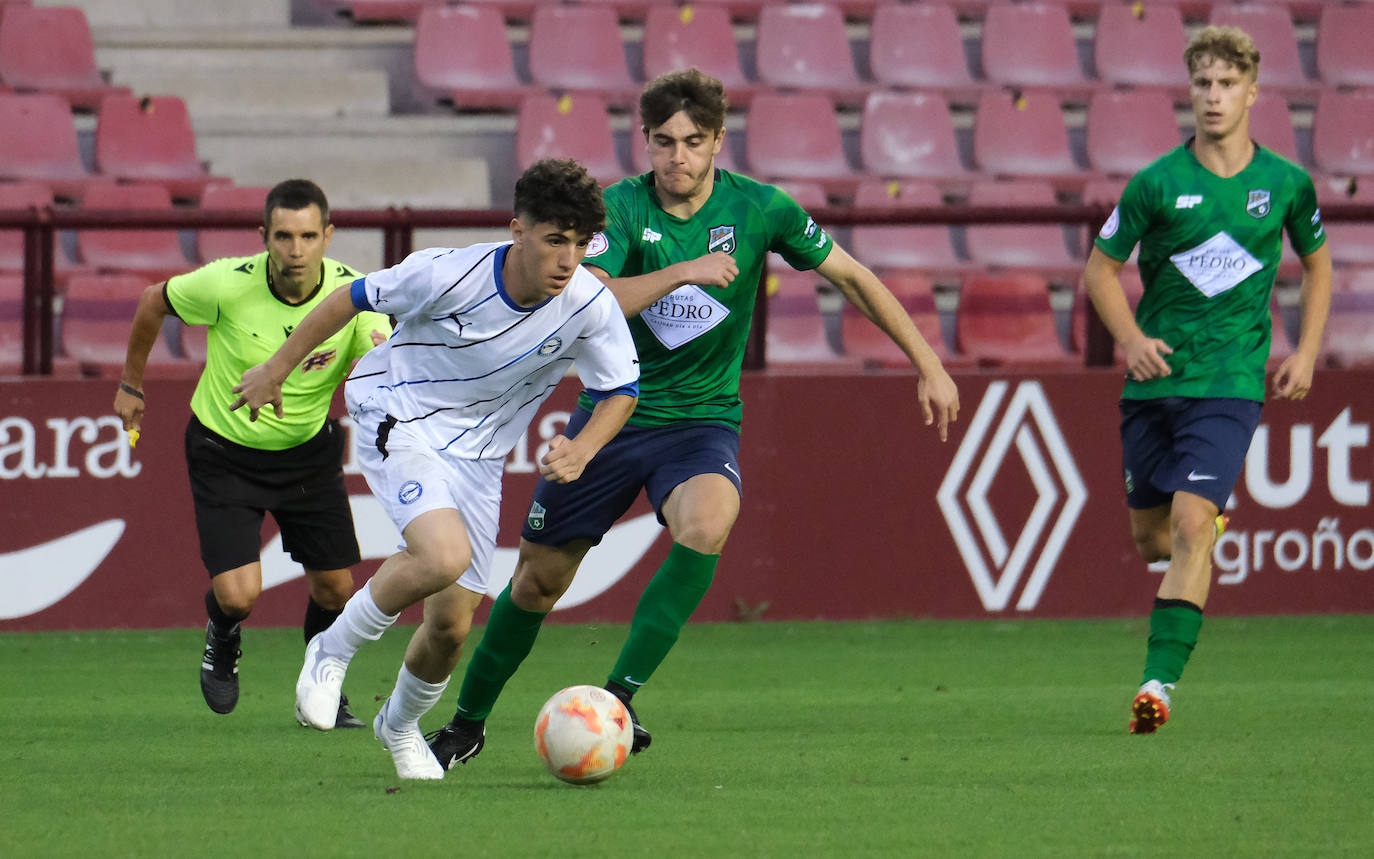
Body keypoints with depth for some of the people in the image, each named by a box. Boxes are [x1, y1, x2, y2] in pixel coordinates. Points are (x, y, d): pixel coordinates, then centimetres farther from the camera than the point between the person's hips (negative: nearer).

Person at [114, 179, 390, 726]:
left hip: (308, 450, 2)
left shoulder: (352, 292, -21)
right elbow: (153, 303, -5)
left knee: (335, 587, 3)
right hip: (224, 451, -2)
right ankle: (223, 640, 27)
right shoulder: (227, 285, -25)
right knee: (239, 595, -12)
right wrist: (131, 384, 6)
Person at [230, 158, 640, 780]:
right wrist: (277, 369, 0)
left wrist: (581, 450, -19)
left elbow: (620, 391, 0)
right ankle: (333, 651, -6)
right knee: (445, 555, -32)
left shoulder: (591, 306, -17)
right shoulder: (450, 275, -26)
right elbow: (356, 297, -9)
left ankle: (400, 724, 36)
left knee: (451, 625, 2)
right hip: (398, 419, -4)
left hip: (475, 453, 4)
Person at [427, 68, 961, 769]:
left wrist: (929, 365, 3)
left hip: (703, 417, 0)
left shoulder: (756, 208, -8)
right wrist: (684, 272, -31)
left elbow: (850, 276, 4)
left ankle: (617, 697, -27)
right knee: (538, 579, 7)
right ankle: (467, 722, 29)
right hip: (612, 413, 0)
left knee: (707, 525, -33)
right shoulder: (620, 208, -11)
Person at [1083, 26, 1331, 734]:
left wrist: (1306, 351, 7)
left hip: (1231, 380, -2)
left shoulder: (1286, 183, -1)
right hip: (1154, 379, 2)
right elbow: (1101, 269, 5)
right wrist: (1129, 337, -11)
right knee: (1150, 537, 10)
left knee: (1191, 527, -18)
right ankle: (1211, 525, 47)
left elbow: (1317, 263, 17)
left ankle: (1159, 679, -20)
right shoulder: (1157, 184, -4)